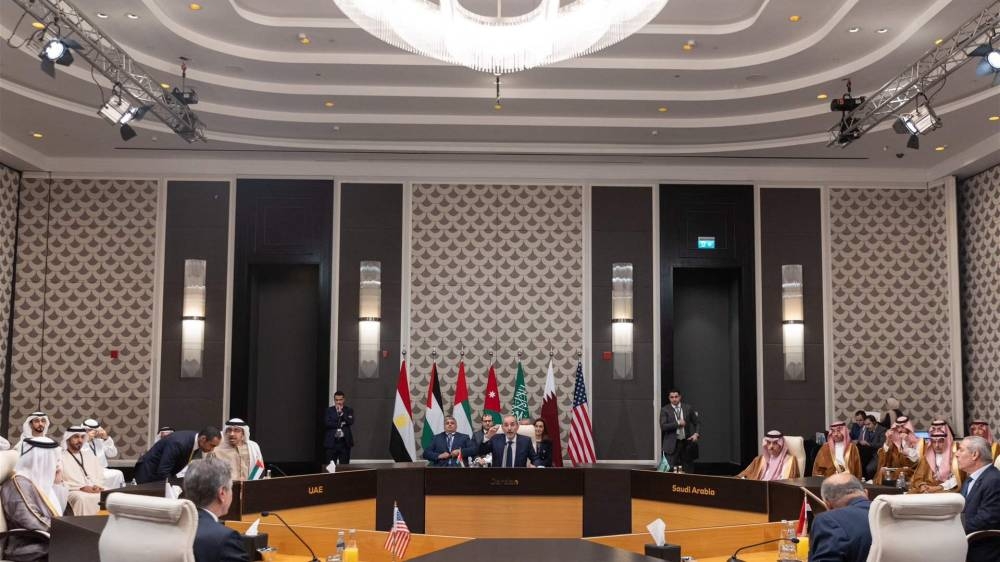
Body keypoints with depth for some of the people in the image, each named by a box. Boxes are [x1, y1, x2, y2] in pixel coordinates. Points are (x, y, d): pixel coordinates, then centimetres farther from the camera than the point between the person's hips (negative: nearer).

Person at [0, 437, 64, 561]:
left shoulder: (39, 479, 14)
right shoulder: (19, 483, -12)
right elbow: (33, 522, -21)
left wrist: (57, 484, 11)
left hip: (44, 540, 8)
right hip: (27, 547, -8)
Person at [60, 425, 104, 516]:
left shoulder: (90, 456, 24)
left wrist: (98, 486, -5)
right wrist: (81, 487, -15)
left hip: (95, 491, 4)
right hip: (74, 492, -4)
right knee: (83, 499, -38)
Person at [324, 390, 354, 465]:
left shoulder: (349, 410, 7)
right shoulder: (329, 410, 6)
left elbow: (351, 422, -8)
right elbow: (327, 423, -7)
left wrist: (341, 412, -11)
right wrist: (340, 424, -11)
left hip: (345, 442, 0)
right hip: (332, 442, 0)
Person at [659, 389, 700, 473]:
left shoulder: (688, 408, 6)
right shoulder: (665, 410, -1)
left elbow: (697, 422, 11)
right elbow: (663, 426, -11)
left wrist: (696, 433, -7)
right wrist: (678, 423, -15)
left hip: (687, 442, 2)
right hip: (672, 444, -2)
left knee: (688, 469, 5)